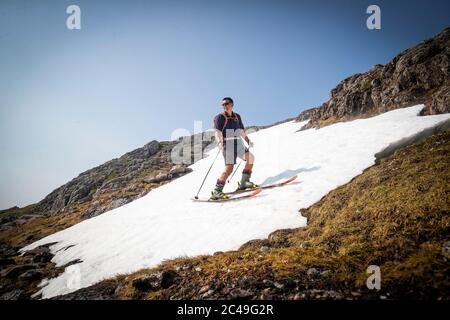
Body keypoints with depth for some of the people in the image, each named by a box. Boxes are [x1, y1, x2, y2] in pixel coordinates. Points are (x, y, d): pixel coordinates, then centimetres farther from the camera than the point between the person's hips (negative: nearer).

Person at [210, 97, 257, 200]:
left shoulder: (237, 117, 17)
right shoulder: (220, 117, 0)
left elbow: (242, 131, 21)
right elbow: (217, 133, -10)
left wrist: (248, 141, 9)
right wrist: (219, 143, -28)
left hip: (239, 144, 6)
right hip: (227, 144, -6)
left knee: (250, 157, -6)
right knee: (229, 168, -18)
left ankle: (243, 183, 5)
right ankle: (217, 191, -15)